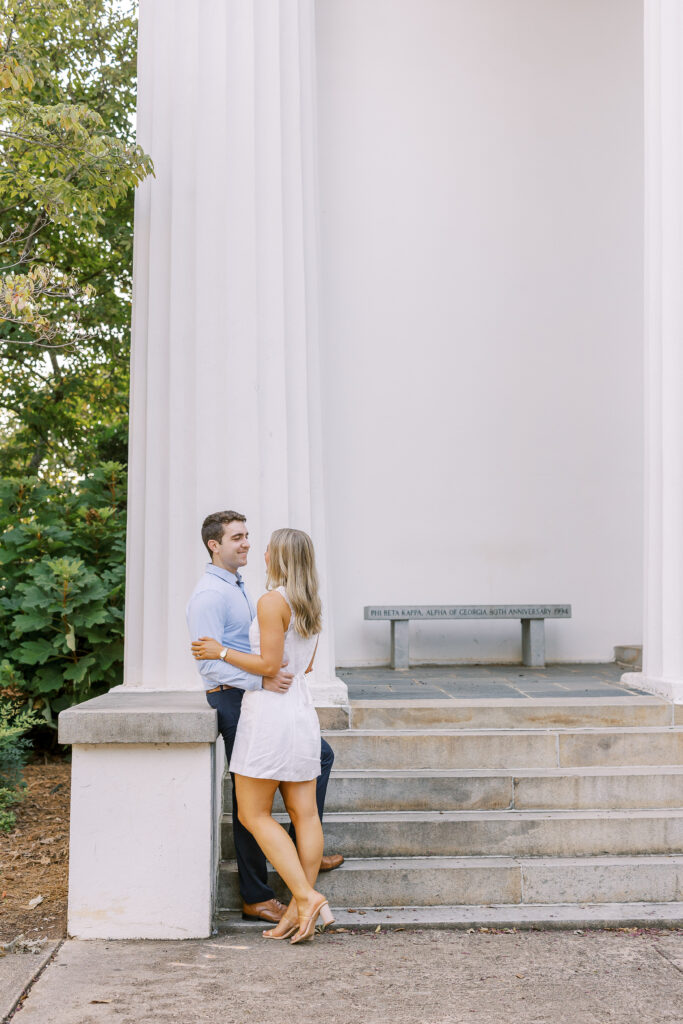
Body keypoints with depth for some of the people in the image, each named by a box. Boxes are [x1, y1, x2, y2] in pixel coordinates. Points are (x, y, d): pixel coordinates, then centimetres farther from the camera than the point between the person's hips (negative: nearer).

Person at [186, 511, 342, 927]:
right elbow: (210, 663, -24)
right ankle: (256, 897, 3)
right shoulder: (209, 595, -16)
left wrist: (283, 669, 11)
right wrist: (262, 680, -33)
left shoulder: (239, 589, 16)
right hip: (233, 700, -10)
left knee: (321, 754, 16)